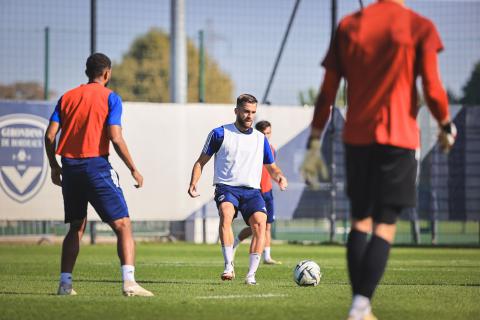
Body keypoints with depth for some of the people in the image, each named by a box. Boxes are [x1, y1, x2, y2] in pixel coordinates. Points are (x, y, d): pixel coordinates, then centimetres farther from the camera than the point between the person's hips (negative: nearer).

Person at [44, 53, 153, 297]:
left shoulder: (67, 97, 12)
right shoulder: (110, 98, -1)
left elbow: (50, 135, 7)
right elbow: (115, 138, -11)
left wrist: (54, 167, 19)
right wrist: (133, 169, -3)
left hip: (70, 167, 5)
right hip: (96, 166, -5)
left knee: (76, 227, 18)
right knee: (123, 225, -4)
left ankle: (65, 283, 13)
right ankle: (129, 281, -19)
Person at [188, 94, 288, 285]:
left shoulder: (260, 139, 17)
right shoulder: (220, 133, 7)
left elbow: (271, 168, 24)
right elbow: (201, 161, 10)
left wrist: (279, 177, 1)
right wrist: (193, 182, -6)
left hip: (252, 191, 3)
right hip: (226, 188, -3)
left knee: (260, 222, -25)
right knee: (226, 213, -35)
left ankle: (251, 274, -22)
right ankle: (229, 266, -35)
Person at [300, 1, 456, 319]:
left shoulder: (347, 27, 7)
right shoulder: (420, 27, -4)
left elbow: (327, 92, 6)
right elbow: (432, 90, -8)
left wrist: (314, 143, 10)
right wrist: (446, 127, 10)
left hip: (356, 137, 4)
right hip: (398, 137, -4)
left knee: (361, 220, 14)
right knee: (385, 226, -2)